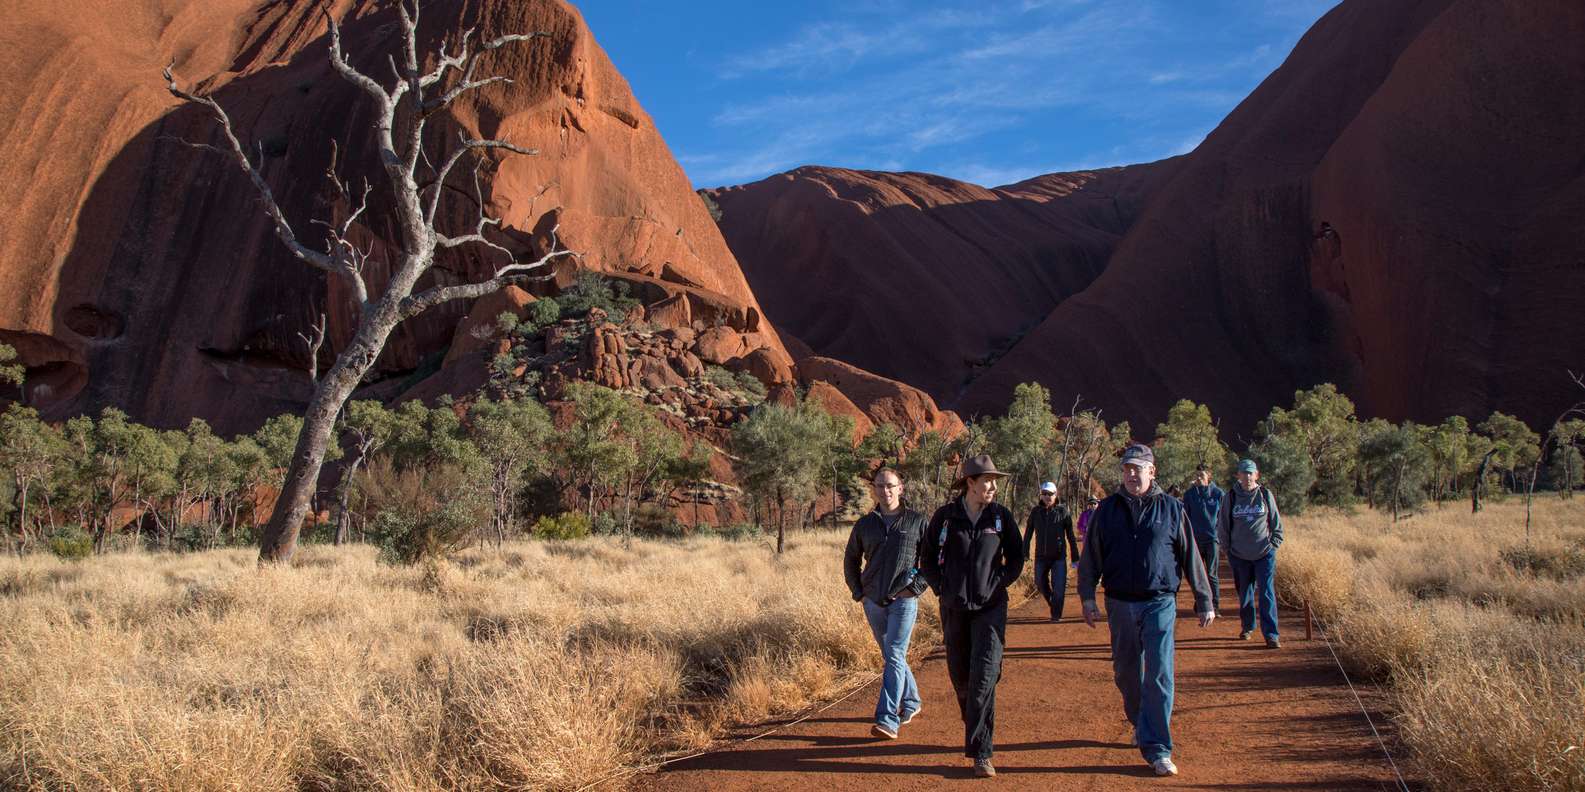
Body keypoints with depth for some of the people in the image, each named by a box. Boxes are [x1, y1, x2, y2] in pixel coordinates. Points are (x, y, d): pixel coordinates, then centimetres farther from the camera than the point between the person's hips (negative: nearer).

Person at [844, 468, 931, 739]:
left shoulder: (917, 521, -2)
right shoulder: (865, 524, 7)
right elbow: (850, 560, 18)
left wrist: (916, 587, -7)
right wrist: (858, 592, 9)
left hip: (904, 600, -4)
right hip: (873, 602, 4)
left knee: (895, 656, -12)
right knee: (891, 656, 15)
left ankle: (887, 720, -15)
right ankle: (911, 702, 35)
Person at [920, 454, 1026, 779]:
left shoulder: (1001, 516, -2)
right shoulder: (945, 516, -3)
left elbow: (1016, 557, 9)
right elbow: (927, 558, 8)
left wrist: (998, 584, -1)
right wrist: (942, 589, 1)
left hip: (990, 608, -1)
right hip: (954, 609, 1)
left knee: (984, 677, -13)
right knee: (960, 677, 13)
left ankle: (981, 752, -10)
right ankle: (974, 730, 39)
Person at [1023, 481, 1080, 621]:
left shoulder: (1062, 511, -5)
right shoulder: (1035, 511, 1)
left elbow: (1071, 536, -1)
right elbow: (1028, 534, 7)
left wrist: (1075, 558, 0)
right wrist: (1025, 554, 4)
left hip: (1059, 556, -2)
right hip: (1041, 556, 3)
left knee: (1059, 587, -5)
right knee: (1041, 585, 10)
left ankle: (1056, 615, 10)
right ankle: (1052, 603, 37)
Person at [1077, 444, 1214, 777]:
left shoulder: (1171, 509, 1)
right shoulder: (1107, 510, 5)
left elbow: (1191, 557, 5)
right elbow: (1091, 556, 7)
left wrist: (1204, 602, 7)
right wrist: (1087, 596, -1)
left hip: (1160, 603, -2)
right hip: (1120, 604, 3)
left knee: (1159, 675, -9)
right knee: (1126, 672, 13)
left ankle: (1157, 748, -5)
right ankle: (1140, 724, 37)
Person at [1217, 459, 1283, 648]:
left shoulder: (1266, 495, -1)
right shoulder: (1231, 497, 0)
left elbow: (1276, 522, 7)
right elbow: (1222, 524, 8)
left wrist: (1274, 544, 2)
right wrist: (1227, 546, 7)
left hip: (1265, 554, -1)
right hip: (1239, 555, 1)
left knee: (1267, 594, -7)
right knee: (1244, 593, 12)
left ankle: (1271, 634, -5)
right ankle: (1248, 627, 30)